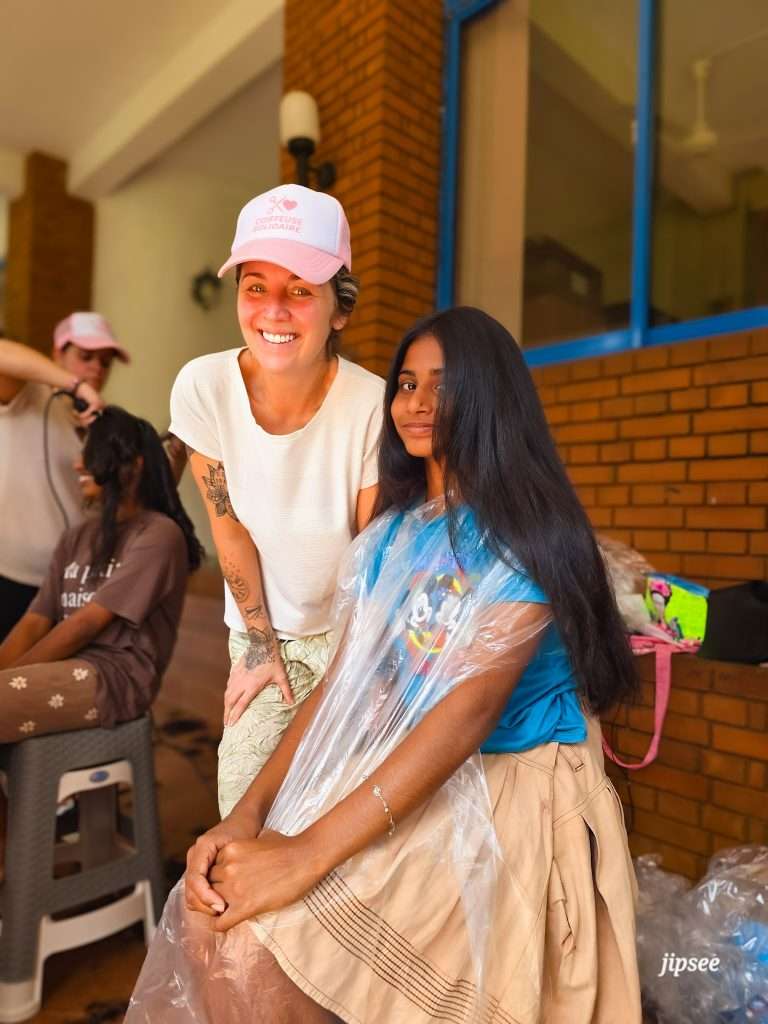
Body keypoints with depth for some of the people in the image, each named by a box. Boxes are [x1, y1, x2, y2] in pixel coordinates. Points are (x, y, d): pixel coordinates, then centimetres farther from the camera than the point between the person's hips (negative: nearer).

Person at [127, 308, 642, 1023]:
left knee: (255, 944, -20)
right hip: (397, 781, 6)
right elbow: (343, 684, 3)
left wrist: (309, 851, -25)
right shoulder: (389, 535, 8)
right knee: (209, 911, -11)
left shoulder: (526, 525, -13)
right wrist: (248, 813, -10)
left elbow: (473, 705, -22)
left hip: (509, 785, -5)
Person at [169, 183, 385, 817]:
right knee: (245, 808, 3)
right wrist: (260, 645, 0)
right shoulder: (203, 387, -18)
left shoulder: (374, 407, -24)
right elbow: (230, 527, -7)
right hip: (262, 631, 2)